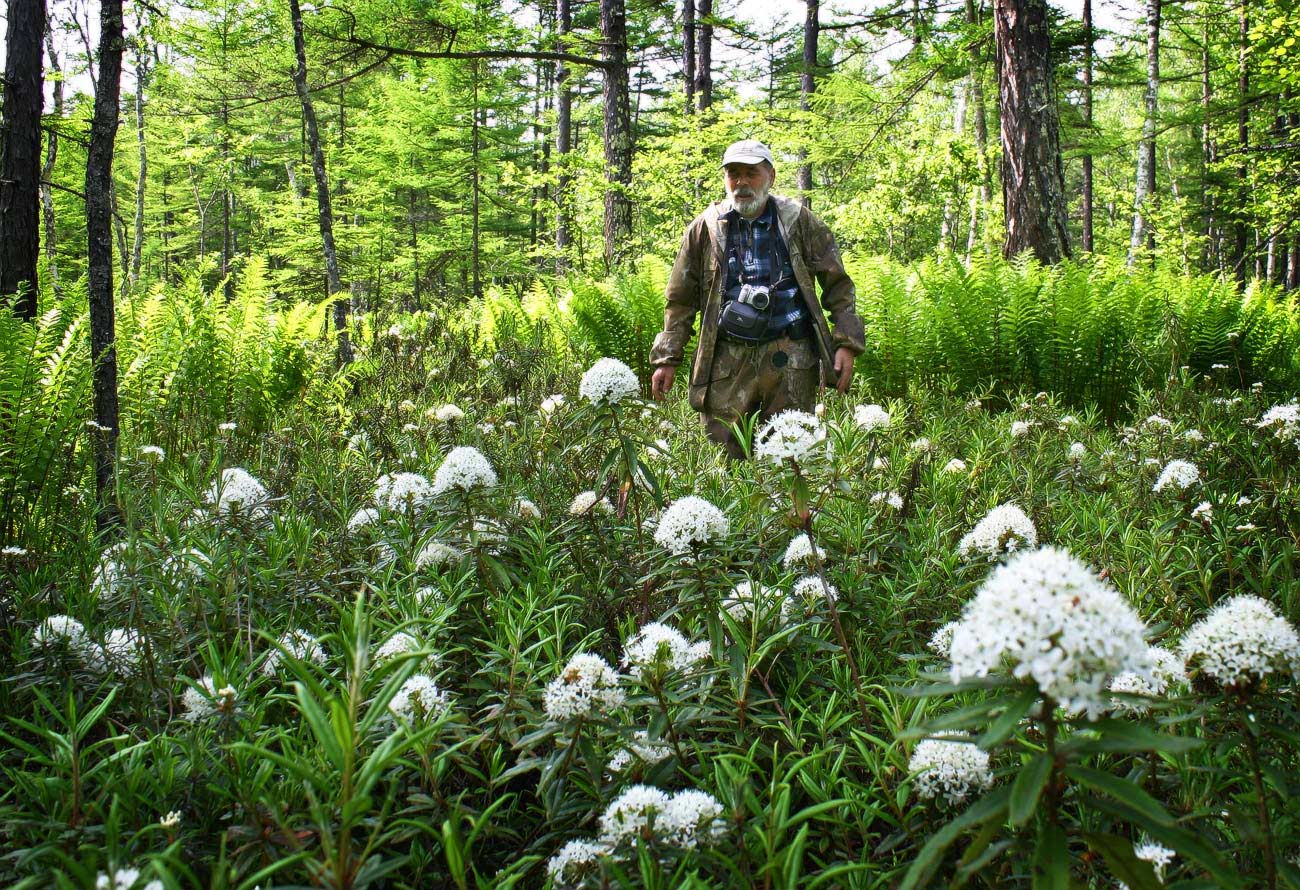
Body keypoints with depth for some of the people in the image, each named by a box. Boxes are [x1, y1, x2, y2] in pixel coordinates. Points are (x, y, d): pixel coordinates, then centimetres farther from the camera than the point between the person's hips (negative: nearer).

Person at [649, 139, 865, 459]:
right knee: (722, 451, -2)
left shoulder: (799, 222, 5)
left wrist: (846, 344, -2)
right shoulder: (705, 228, 6)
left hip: (790, 358, 0)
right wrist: (666, 359, 5)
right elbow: (681, 300, 10)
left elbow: (837, 285, 8)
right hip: (727, 358, 1)